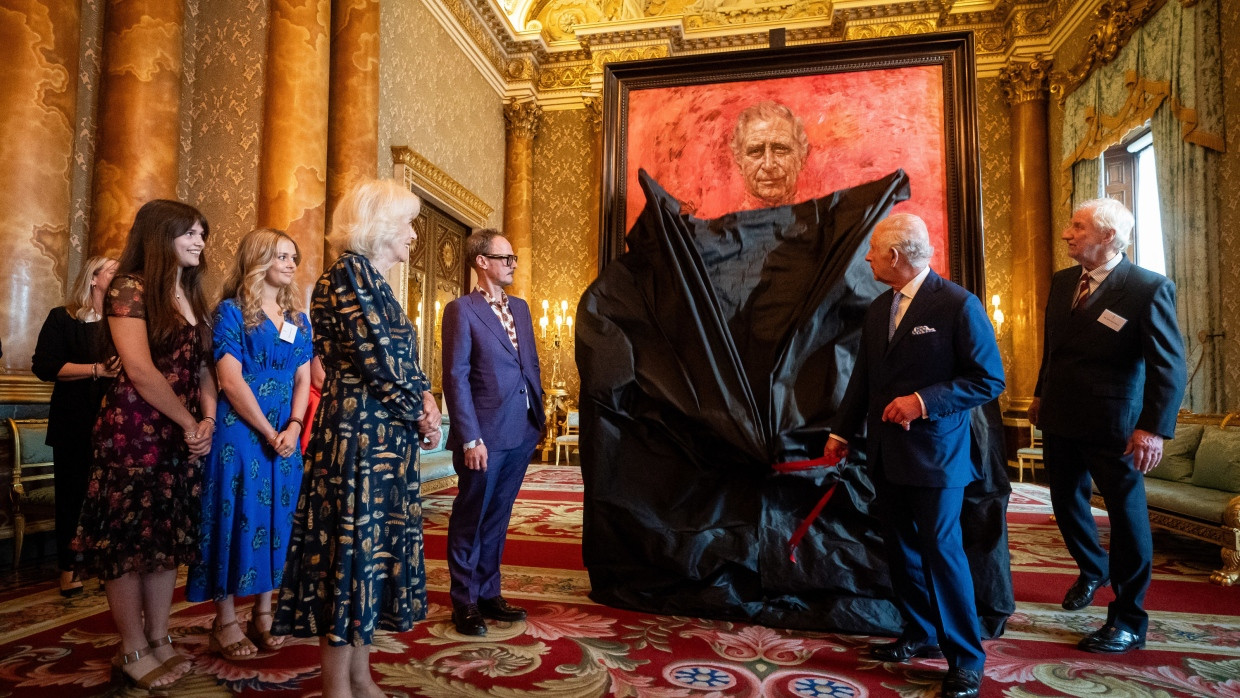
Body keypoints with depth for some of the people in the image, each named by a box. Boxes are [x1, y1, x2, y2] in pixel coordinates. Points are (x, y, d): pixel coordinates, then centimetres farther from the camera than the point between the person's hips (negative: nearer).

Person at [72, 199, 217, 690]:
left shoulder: (191, 295, 14)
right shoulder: (130, 288, -8)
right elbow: (140, 369, -17)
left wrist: (208, 419, -4)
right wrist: (190, 423, -11)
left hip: (182, 435, 7)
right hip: (134, 433, -7)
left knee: (169, 535, 11)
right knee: (128, 539, 3)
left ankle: (159, 640, 22)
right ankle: (133, 652, 13)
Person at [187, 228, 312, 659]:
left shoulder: (298, 319, 11)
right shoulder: (231, 311, -5)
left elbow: (303, 380, 7)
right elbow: (231, 381, -13)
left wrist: (293, 428, -8)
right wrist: (268, 432, -14)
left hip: (285, 433, 5)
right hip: (240, 431, -5)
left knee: (275, 518, 9)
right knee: (236, 516, 1)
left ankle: (263, 614, 21)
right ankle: (225, 622, 14)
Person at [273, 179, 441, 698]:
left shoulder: (375, 280, 18)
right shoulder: (350, 270, -11)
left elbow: (400, 356, 18)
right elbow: (373, 354, -17)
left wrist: (424, 395, -1)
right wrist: (419, 413, -7)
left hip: (386, 435, 10)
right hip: (358, 433, -10)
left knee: (372, 541, 12)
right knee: (353, 544, -2)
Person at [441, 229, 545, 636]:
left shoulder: (520, 308, 13)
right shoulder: (461, 310, -7)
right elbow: (455, 378, -12)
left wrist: (538, 415, 9)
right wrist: (470, 439, -16)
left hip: (521, 434, 6)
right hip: (485, 436, -6)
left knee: (496, 519, 17)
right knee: (470, 521, 8)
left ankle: (488, 594, 31)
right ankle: (464, 603, 22)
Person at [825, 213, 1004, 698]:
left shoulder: (958, 305, -12)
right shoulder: (878, 309, 9)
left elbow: (989, 380, -12)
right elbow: (863, 377, 16)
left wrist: (924, 401, -21)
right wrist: (841, 431, 15)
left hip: (934, 453, -7)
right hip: (886, 453, 7)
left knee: (941, 550, -2)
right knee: (901, 548, 15)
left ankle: (966, 659, 16)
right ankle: (920, 635, 32)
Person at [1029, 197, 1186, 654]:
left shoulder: (1149, 289, -14)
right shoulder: (1062, 282, 6)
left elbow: (1169, 365, -16)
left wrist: (1155, 428, -24)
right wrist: (1041, 394, 19)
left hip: (1111, 426, -6)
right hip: (1060, 419, 6)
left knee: (1127, 514, 5)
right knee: (1066, 502, 18)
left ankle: (1128, 621, 18)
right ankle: (1093, 570, 45)